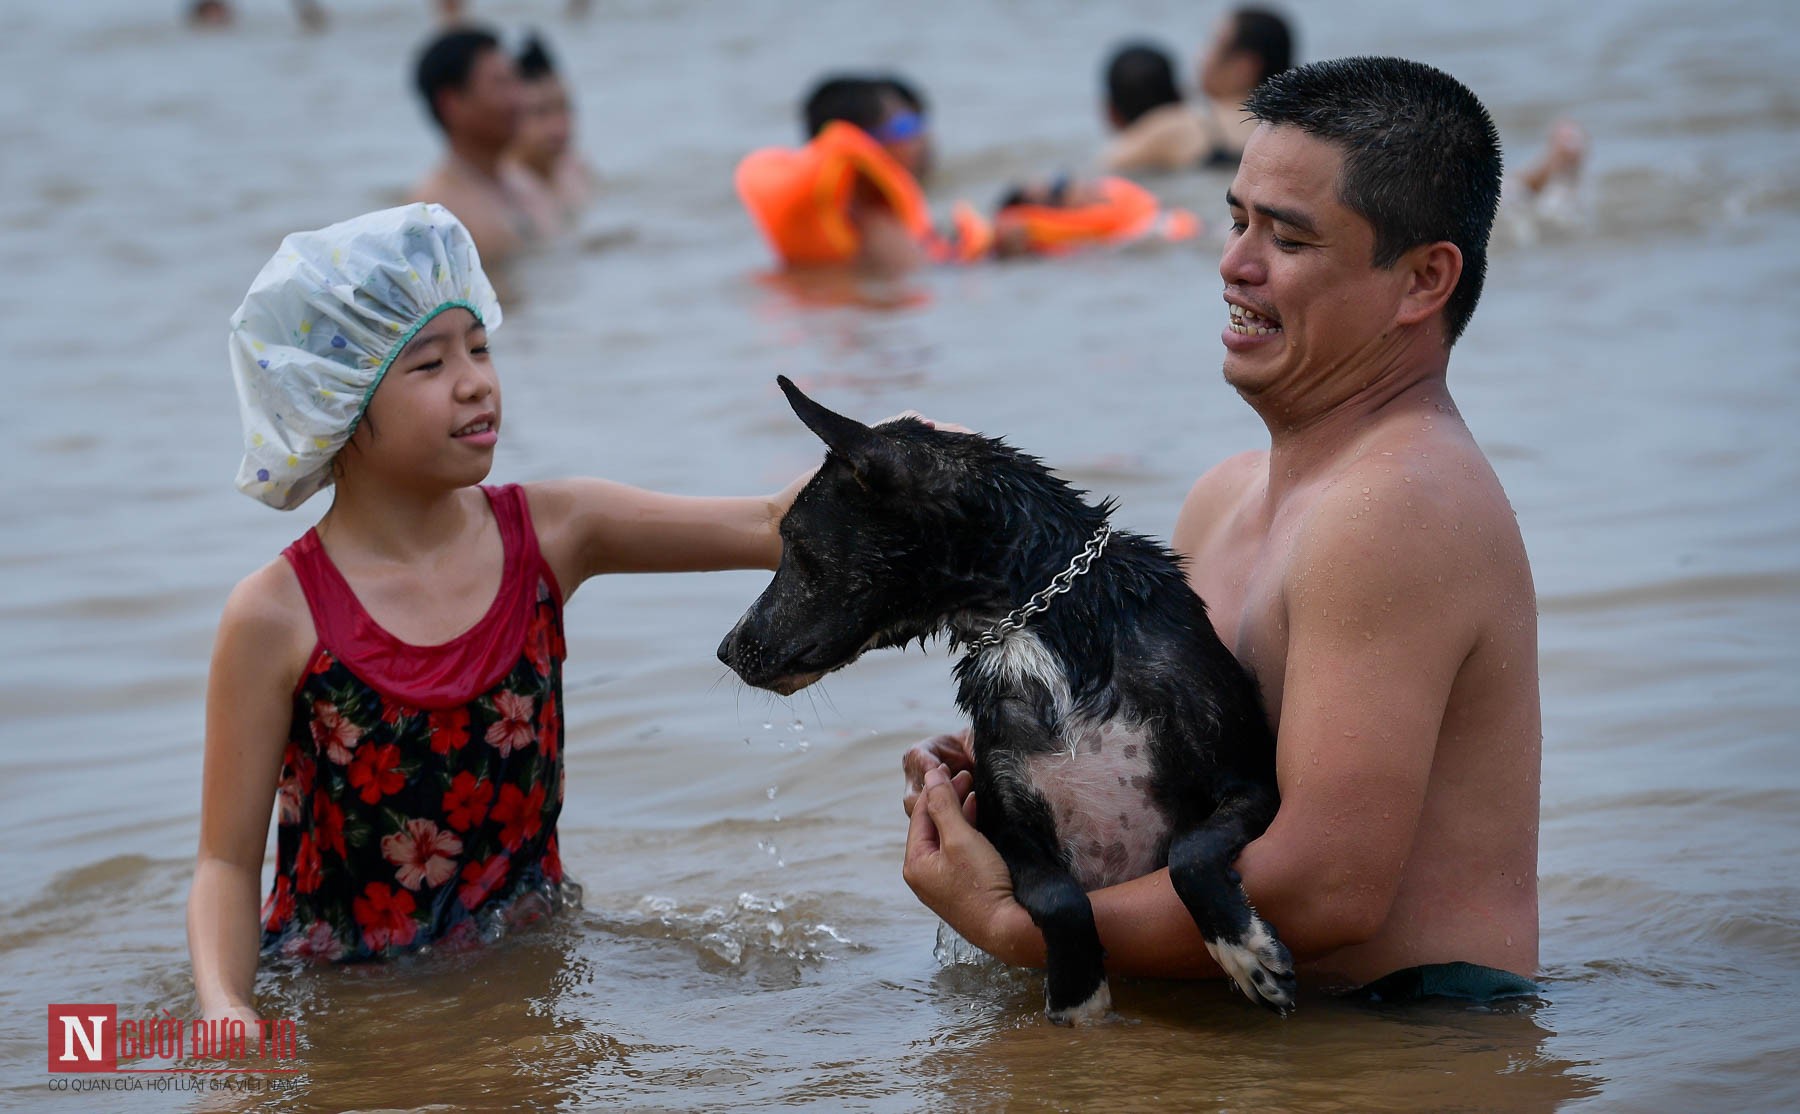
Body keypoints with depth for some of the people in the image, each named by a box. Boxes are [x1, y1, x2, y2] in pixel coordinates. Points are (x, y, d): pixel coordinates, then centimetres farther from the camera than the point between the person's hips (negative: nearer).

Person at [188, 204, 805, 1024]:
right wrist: (223, 1008, -27)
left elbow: (771, 529, 1)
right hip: (341, 996, -3)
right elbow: (227, 863, -9)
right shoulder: (279, 616, -11)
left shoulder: (548, 534, 0)